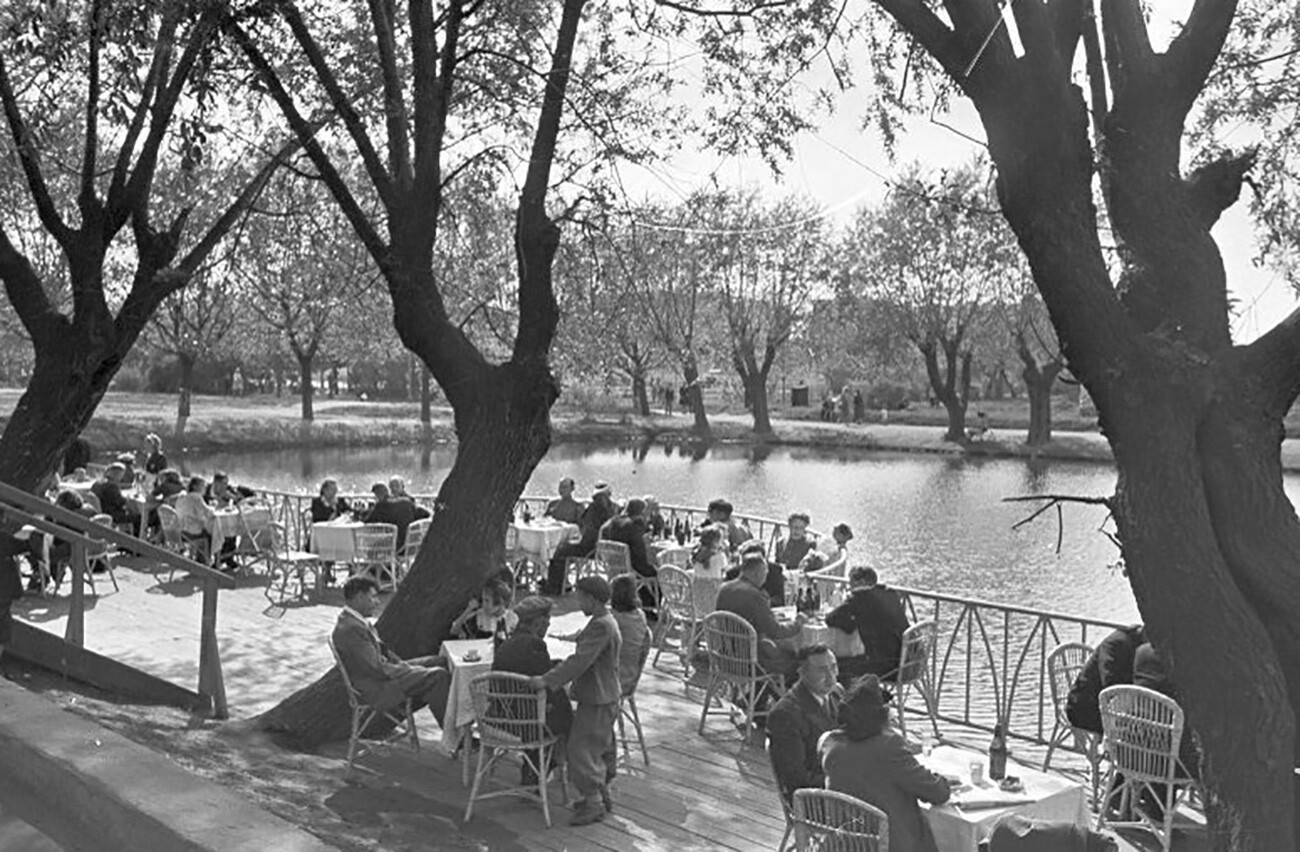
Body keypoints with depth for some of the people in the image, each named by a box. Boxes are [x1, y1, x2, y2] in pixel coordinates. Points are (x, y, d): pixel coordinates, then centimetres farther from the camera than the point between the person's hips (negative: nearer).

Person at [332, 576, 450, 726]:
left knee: (439, 662, 9)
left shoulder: (357, 621, 8)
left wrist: (402, 664, 3)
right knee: (437, 676, -19)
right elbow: (376, 670, -26)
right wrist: (408, 670, -15)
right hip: (376, 690, -11)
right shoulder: (351, 629, -25)